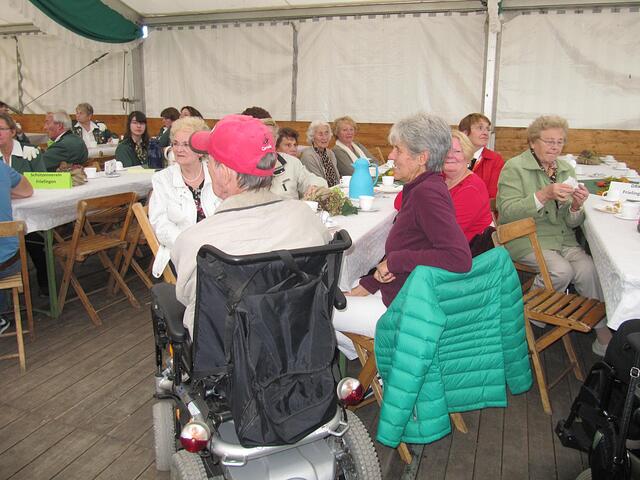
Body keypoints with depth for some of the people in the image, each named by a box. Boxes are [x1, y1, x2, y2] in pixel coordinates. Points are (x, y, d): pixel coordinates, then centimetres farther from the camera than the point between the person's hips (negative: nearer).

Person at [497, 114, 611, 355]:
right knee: (562, 270, -27)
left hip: (563, 239, 5)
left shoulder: (566, 169, 12)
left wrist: (576, 206, -12)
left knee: (588, 269, -20)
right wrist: (544, 195, -26)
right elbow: (507, 212, -17)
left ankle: (604, 335, -7)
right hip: (524, 238, -5)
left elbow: (572, 223, 12)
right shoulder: (514, 168, -5)